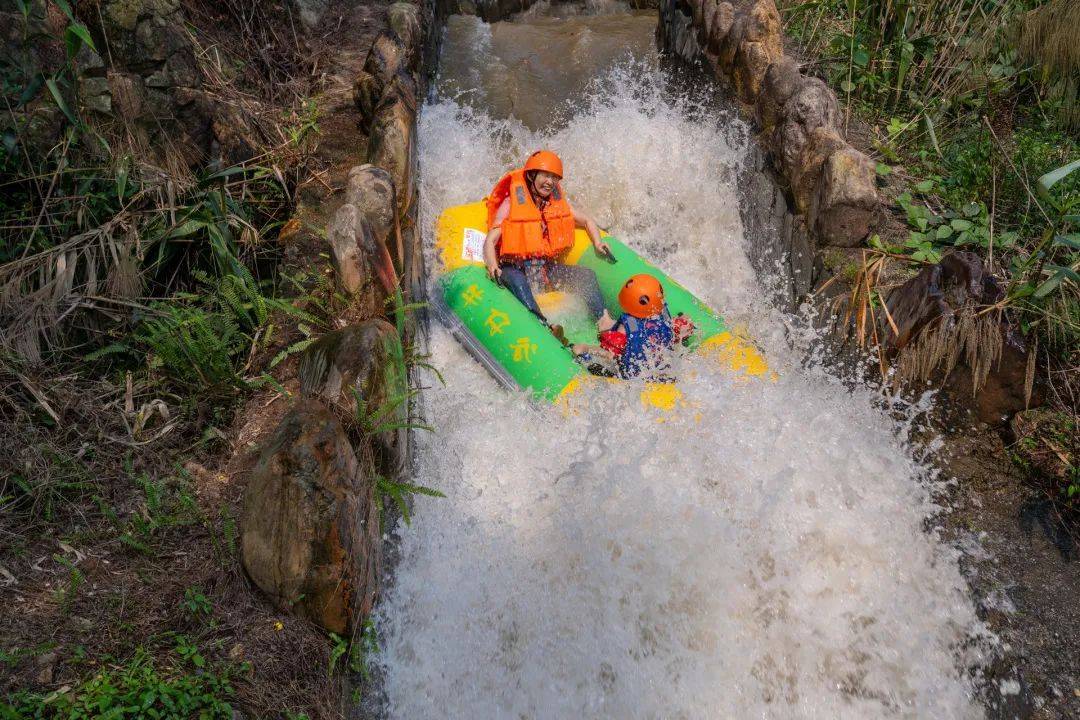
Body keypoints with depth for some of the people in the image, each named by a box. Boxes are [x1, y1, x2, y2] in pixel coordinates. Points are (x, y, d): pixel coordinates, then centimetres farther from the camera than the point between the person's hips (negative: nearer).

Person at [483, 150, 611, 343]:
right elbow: (490, 241, -12)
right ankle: (545, 327, -58)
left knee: (587, 275, -13)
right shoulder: (511, 204, -6)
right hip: (516, 268, -5)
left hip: (549, 268, 5)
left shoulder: (559, 202, 8)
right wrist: (493, 266, -31)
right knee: (517, 280, -38)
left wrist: (597, 242, 1)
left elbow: (587, 221, 20)